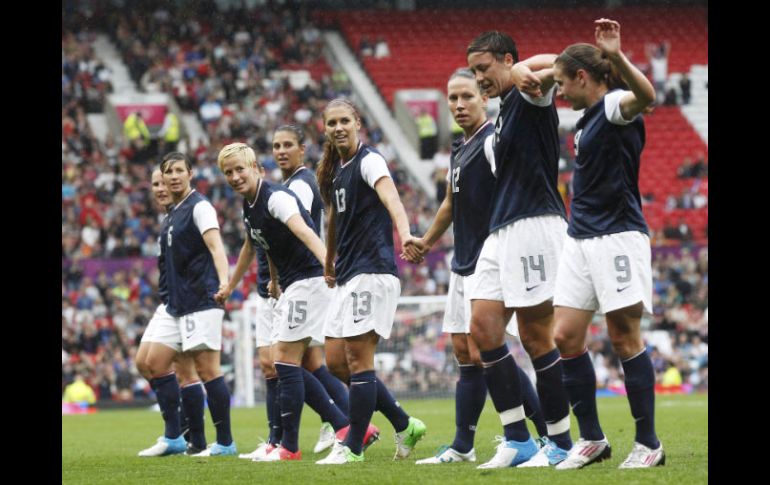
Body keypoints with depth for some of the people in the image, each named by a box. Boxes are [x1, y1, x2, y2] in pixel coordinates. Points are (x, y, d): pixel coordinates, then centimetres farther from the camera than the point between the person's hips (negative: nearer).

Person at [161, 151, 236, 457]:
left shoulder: (199, 207, -8)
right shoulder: (173, 214, 18)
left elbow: (216, 247, -21)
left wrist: (223, 281, -37)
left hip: (202, 299, -9)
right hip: (182, 303, 9)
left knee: (207, 369, -11)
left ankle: (224, 442, -10)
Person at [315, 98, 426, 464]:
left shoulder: (368, 160, -10)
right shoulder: (334, 171, 15)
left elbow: (389, 196, -29)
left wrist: (404, 233, -48)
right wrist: (329, 264, 36)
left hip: (372, 271, -9)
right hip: (347, 276, 9)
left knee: (357, 359, -8)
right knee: (336, 362, 6)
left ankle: (353, 447, -2)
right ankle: (404, 426, 15)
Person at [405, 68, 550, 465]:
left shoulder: (493, 141, -13)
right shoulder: (460, 150, 17)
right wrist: (426, 240, 40)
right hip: (463, 265, 9)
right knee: (465, 354, 9)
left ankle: (553, 430, -8)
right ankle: (462, 447, 12)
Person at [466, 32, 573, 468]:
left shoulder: (530, 97, -6)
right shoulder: (506, 110, 21)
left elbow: (552, 63, -30)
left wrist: (522, 71, -51)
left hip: (533, 226, -10)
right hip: (501, 232, 10)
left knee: (536, 335, -7)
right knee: (483, 329, 2)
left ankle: (561, 443, 1)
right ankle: (518, 440, 4)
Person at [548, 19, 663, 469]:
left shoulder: (615, 106, -12)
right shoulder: (589, 119, 16)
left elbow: (645, 94, -36)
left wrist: (617, 56, -50)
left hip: (618, 237, -9)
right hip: (582, 240, 9)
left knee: (624, 337, -6)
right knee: (566, 337, 4)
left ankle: (648, 444, 1)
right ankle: (592, 439, 11)